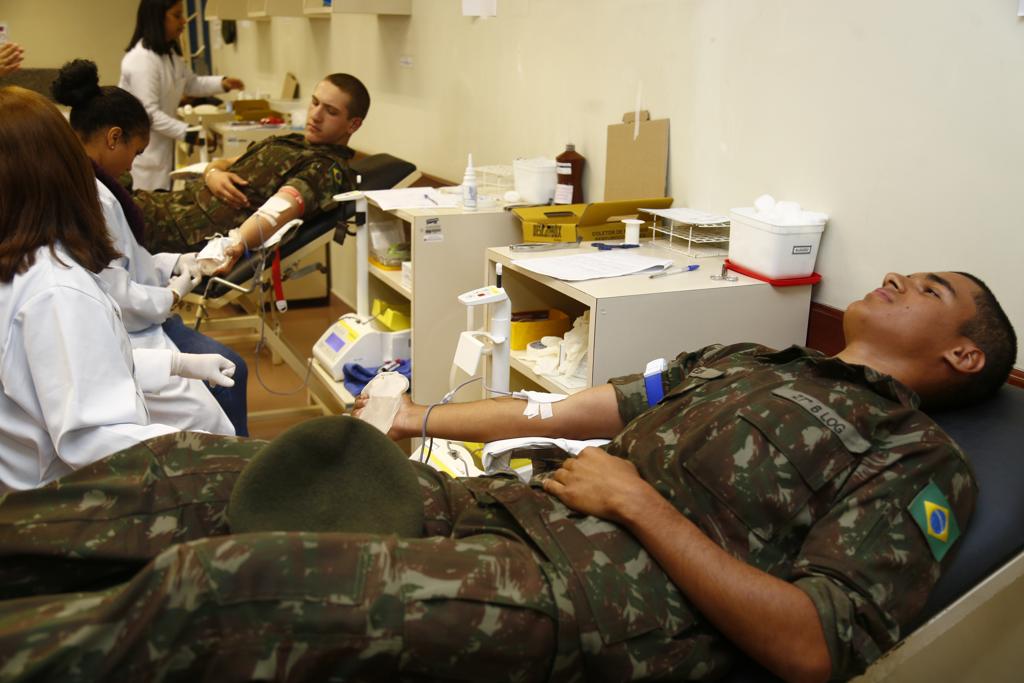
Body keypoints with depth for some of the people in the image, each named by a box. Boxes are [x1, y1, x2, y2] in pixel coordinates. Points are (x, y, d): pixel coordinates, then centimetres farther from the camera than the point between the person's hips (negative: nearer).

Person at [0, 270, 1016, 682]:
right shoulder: (742, 361, 25)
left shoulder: (920, 462, 4)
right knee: (188, 469, -1)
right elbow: (571, 409, 23)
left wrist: (638, 498, -11)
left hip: (617, 595, -7)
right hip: (517, 507, 7)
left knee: (215, 589, -23)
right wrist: (415, 420, 19)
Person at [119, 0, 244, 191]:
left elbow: (191, 84, 19)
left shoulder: (170, 53, 10)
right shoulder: (141, 59, -22)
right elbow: (149, 113, -26)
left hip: (161, 145, 9)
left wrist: (222, 83, 1)